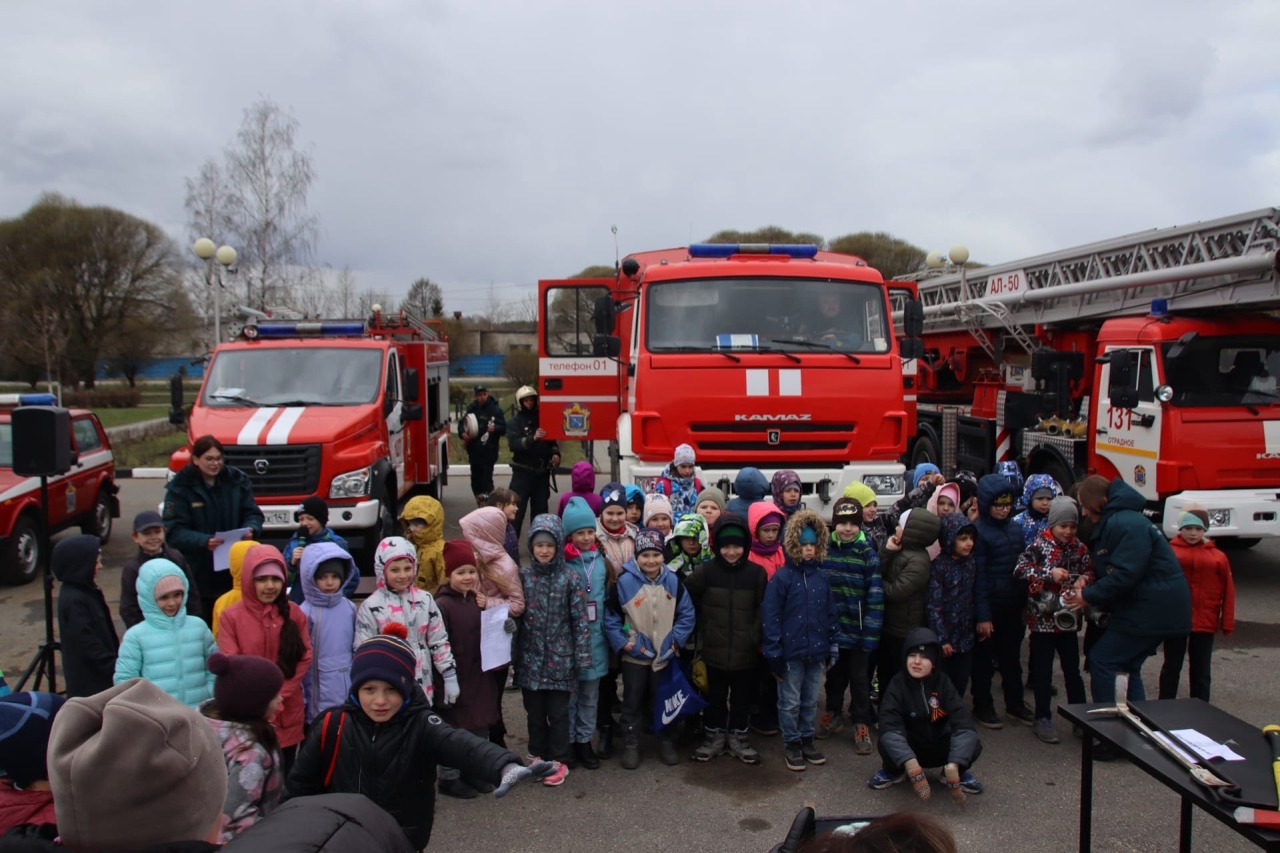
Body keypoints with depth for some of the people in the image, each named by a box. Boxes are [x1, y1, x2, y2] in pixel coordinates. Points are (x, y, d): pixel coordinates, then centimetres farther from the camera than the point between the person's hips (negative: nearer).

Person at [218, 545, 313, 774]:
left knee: (286, 776, 11)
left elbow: (305, 657, 0)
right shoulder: (232, 616, -5)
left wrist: (279, 695, -11)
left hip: (288, 713, 2)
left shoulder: (294, 612, 2)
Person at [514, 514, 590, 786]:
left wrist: (582, 657, -8)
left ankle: (558, 761, 20)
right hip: (530, 657, 2)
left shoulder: (570, 578, -6)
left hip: (560, 657, -2)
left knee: (558, 711, 5)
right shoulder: (523, 575, 0)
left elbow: (580, 619, -6)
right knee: (534, 711, 13)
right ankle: (538, 755, 31)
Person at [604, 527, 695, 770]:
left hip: (665, 656, 3)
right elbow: (611, 618, -8)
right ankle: (630, 744, 24)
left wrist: (676, 640, -7)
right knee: (633, 702, 11)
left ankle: (666, 742, 32)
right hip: (634, 656, -2)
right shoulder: (624, 582, -14)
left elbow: (687, 614, 2)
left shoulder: (673, 582, -4)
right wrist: (623, 643, -14)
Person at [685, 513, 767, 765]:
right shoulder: (705, 571, -8)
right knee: (715, 697, 13)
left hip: (745, 650, 1)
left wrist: (756, 636, -4)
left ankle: (738, 736, 31)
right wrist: (702, 627, 6)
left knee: (742, 697, 14)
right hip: (714, 649, 0)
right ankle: (714, 735, 29)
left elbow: (763, 610, 1)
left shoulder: (757, 572, -6)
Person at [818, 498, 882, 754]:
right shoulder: (824, 551, -3)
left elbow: (876, 598, -11)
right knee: (834, 675, 19)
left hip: (857, 630, -3)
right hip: (831, 628, 3)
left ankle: (861, 725, 24)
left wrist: (871, 633, -15)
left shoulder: (868, 555, -11)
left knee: (860, 678, 9)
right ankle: (833, 714, 37)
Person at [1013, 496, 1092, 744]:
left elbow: (1089, 570, 12)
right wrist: (1049, 573, -22)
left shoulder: (1079, 547, 3)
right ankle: (1043, 719, 15)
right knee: (1042, 671, 5)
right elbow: (1019, 569, -14)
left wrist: (1084, 579, -11)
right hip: (1042, 618, -4)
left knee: (1073, 669, 14)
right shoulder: (1039, 544, -9)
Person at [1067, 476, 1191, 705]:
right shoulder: (1113, 521, 15)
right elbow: (1110, 572, 16)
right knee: (1129, 666, 18)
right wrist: (1088, 589, -1)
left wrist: (1089, 596, -17)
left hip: (1152, 610, -11)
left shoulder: (1126, 525, -20)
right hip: (1155, 608, 11)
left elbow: (1125, 575, -25)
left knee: (1101, 660, -7)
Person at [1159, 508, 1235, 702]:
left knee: (1201, 671, 12)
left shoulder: (1218, 557, 0)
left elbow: (1228, 592, 4)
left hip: (1205, 624, 2)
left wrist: (1227, 622, 4)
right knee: (1172, 667, 11)